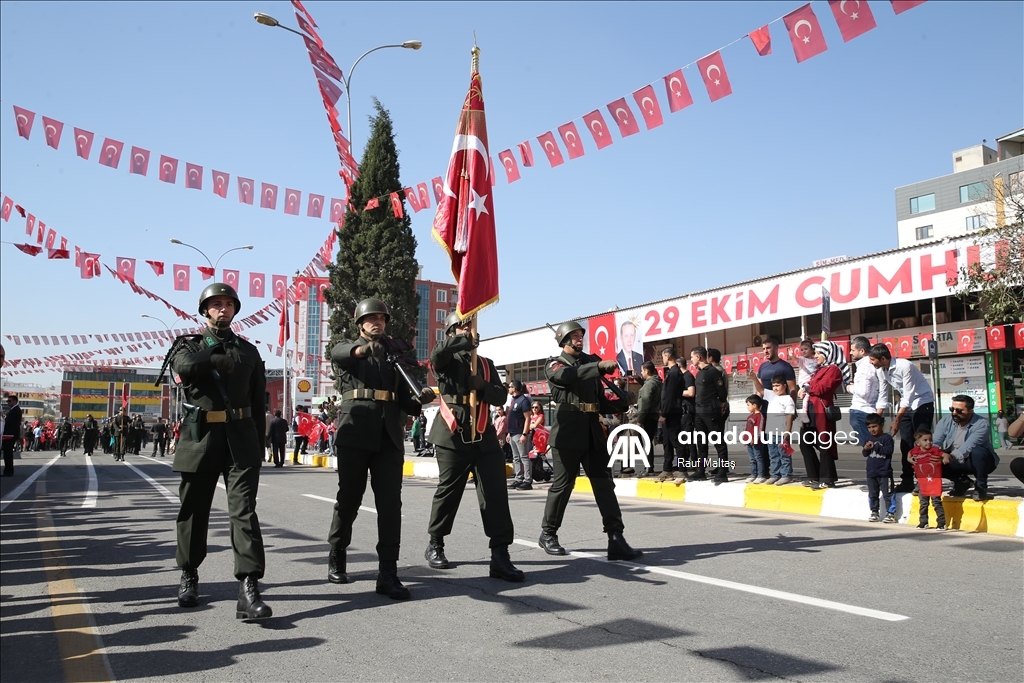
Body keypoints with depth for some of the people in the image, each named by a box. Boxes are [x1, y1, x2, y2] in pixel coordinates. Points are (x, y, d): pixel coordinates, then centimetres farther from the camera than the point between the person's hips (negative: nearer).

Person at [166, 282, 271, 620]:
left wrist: (259, 445, 9)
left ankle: (248, 590, -16)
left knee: (244, 510, -10)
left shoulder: (248, 351, 15)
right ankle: (189, 576, 32)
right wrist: (219, 358, -8)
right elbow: (184, 367, -16)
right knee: (194, 510, 10)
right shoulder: (189, 344, 10)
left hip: (241, 438, 0)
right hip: (200, 436, 0)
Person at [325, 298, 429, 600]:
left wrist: (419, 399, -9)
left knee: (390, 502, -6)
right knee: (349, 499, 4)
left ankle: (388, 573, -5)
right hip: (355, 432, -2)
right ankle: (336, 558, 25)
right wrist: (364, 348, -39)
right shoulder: (346, 349, 11)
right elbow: (340, 353, -17)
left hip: (389, 436, 3)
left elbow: (404, 399, 14)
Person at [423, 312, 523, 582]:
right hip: (453, 436, -4)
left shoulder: (485, 364, 20)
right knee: (448, 491, 6)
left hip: (484, 436, 4)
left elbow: (501, 395, 9)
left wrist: (482, 385, -9)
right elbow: (438, 352, -20)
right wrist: (467, 341, -13)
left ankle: (500, 556, -5)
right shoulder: (447, 360, 6)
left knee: (496, 494, -5)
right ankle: (435, 545, 24)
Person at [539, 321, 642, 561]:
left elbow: (600, 401, 18)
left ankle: (616, 539, -3)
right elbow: (567, 376, -22)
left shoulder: (590, 362, 19)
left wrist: (621, 403, -2)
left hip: (593, 432, 5)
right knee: (562, 484, 2)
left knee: (604, 483, -1)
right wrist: (599, 366, -32)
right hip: (567, 432, -5)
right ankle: (548, 534, 19)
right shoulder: (555, 365, 4)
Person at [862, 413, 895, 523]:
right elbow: (864, 454, 11)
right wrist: (865, 449, -12)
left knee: (887, 494, -1)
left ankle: (890, 513, 6)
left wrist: (875, 446, -20)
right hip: (871, 472, 6)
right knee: (872, 494, 12)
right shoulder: (869, 438, 8)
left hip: (884, 472, -5)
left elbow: (889, 450, -21)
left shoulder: (887, 438, -7)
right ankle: (874, 512, 21)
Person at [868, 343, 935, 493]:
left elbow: (909, 396, -26)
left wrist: (897, 419, -27)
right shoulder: (883, 369, -4)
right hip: (906, 404, 7)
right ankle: (907, 481, 10)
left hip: (922, 403, -7)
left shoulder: (904, 366, -26)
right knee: (905, 444, 5)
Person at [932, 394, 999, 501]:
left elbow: (968, 447, -37)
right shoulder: (946, 421, -7)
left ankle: (981, 486, -11)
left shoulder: (981, 424, -22)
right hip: (955, 462, 4)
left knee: (978, 452, -36)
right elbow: (934, 442, -19)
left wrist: (952, 456, -55)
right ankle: (961, 481, 7)